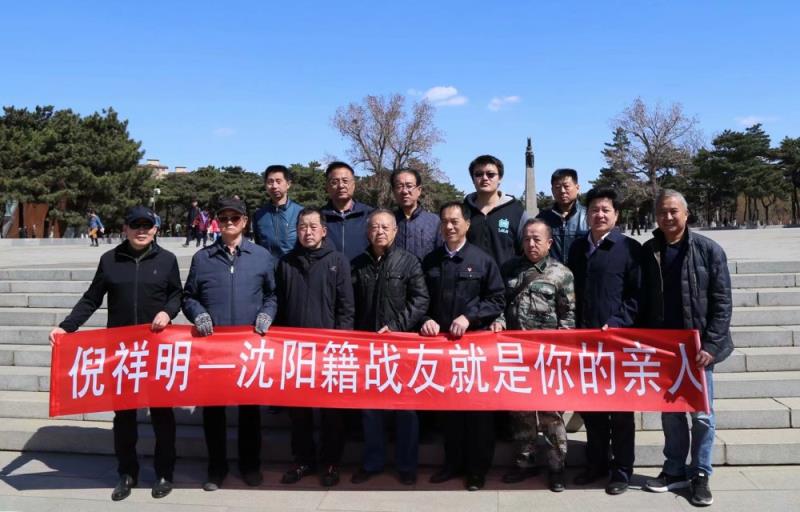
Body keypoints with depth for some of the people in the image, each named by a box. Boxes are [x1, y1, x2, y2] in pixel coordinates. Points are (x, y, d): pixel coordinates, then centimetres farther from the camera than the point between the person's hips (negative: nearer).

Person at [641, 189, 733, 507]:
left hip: (697, 347, -2)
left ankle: (700, 475, 20)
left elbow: (722, 302, -7)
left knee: (701, 414, 6)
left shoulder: (709, 250, -6)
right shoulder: (647, 252, 2)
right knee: (670, 412, 12)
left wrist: (710, 345, -13)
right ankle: (675, 471, 25)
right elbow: (642, 300, 5)